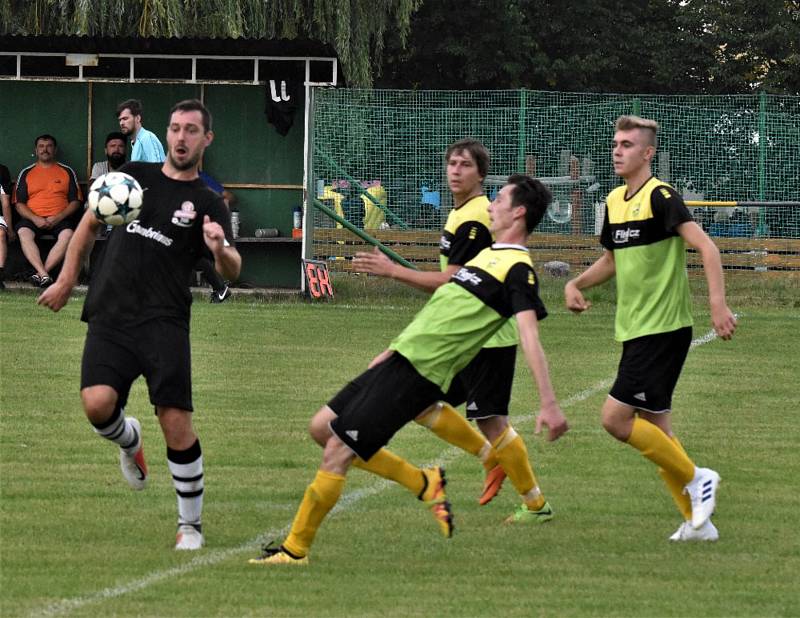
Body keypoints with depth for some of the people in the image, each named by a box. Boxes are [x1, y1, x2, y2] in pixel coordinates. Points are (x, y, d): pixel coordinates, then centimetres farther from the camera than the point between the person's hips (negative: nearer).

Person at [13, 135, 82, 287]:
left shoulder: (67, 171, 14)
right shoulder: (26, 173, 15)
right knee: (23, 232, -34)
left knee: (67, 234, -34)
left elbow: (75, 201, 9)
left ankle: (40, 273, -36)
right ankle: (44, 275, -43)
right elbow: (19, 203, 8)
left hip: (59, 219, 0)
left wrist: (58, 217, -9)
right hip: (33, 218, 0)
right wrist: (35, 219, -11)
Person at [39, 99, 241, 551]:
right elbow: (90, 225, 26)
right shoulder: (134, 176, 13)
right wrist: (66, 281, 25)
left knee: (176, 423, -11)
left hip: (164, 322, -2)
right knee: (98, 404, -20)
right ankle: (129, 439, 17)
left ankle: (192, 525, 5)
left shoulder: (208, 204, 5)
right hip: (110, 318, 2)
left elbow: (232, 271, -8)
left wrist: (221, 249, -31)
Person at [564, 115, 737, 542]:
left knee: (616, 418, -14)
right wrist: (576, 284, 10)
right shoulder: (615, 201, 12)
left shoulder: (660, 197, -13)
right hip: (635, 330, 9)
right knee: (653, 428, 8)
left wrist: (717, 302, -34)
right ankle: (697, 521, 14)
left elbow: (705, 246, -22)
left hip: (663, 330, -9)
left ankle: (694, 478, 0)